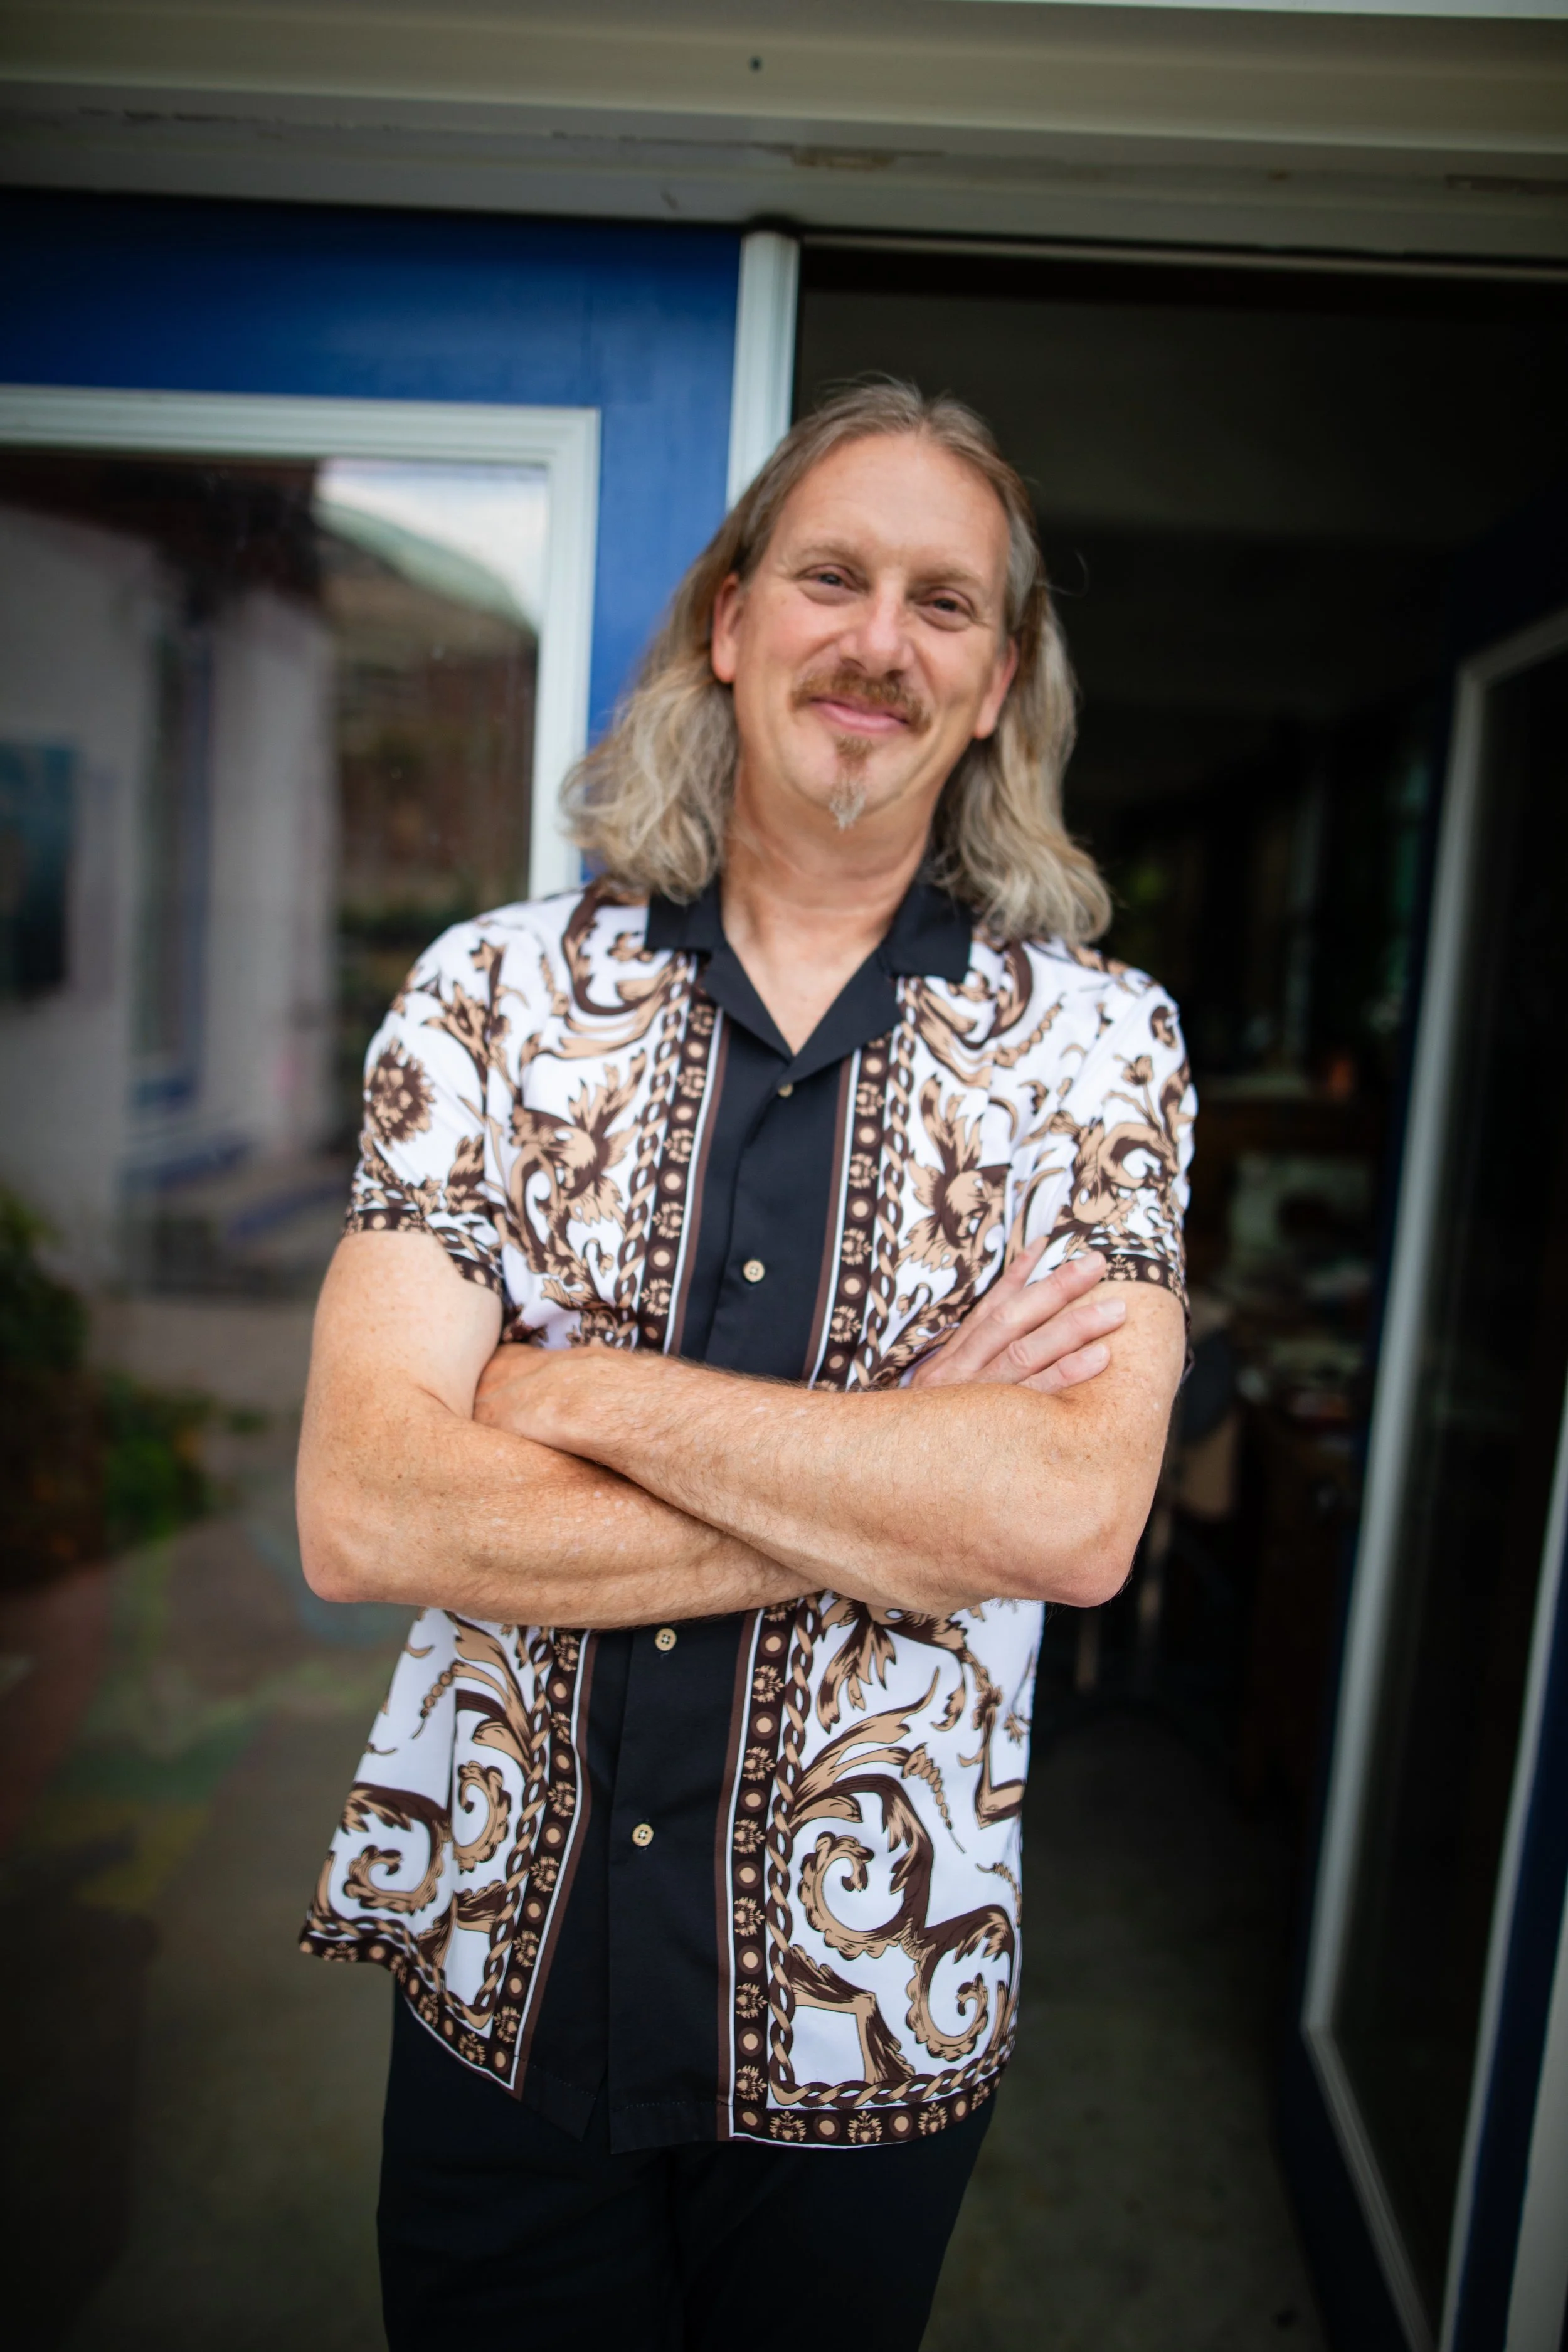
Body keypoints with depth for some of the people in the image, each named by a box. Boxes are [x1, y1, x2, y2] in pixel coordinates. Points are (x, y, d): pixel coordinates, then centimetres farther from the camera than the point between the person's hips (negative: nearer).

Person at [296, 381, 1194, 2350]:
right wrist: (906, 1483, -20)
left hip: (868, 2019, 0)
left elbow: (1077, 1516, -21)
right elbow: (361, 1513, -17)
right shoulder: (493, 993, -7)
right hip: (496, 1979, 1)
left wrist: (576, 1389, -20)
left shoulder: (1093, 1042, -7)